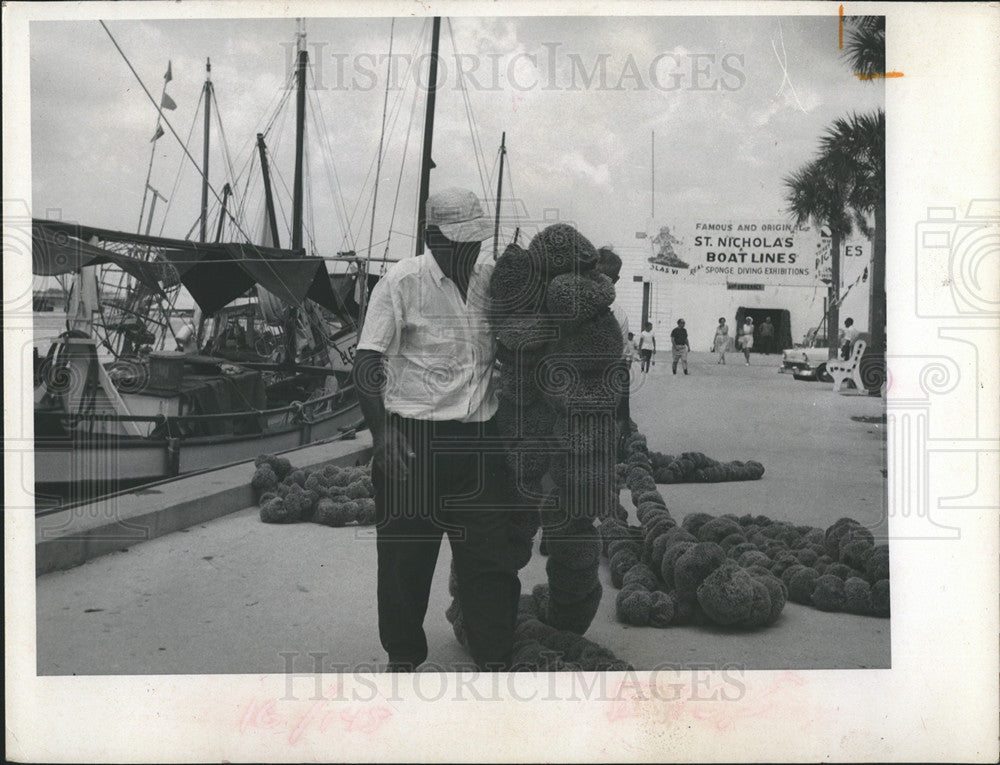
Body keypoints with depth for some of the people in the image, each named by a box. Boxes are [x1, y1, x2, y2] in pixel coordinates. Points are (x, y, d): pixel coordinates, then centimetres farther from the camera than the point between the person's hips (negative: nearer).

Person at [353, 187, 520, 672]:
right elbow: (368, 362, -8)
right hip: (411, 437, -3)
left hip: (478, 440, 3)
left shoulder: (492, 279, 8)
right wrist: (382, 431, -20)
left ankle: (494, 662, 17)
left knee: (489, 554, 4)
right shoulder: (402, 282, -5)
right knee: (405, 555, 6)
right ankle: (403, 658, 24)